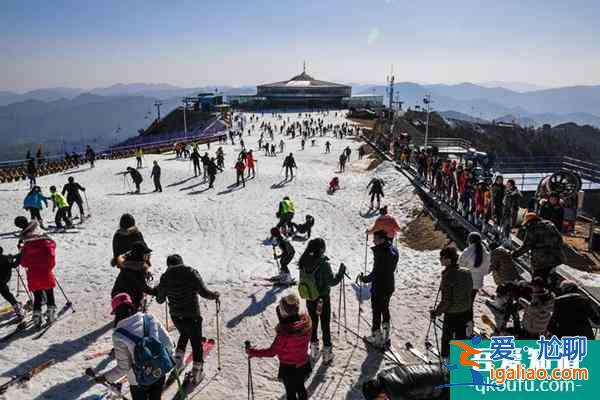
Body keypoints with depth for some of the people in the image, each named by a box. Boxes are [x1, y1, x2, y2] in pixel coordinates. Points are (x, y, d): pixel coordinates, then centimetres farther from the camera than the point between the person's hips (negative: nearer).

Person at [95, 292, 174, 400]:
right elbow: (168, 343, -8)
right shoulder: (150, 319, -13)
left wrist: (106, 377, 1)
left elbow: (124, 367, -15)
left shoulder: (119, 335, -21)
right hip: (160, 374, 3)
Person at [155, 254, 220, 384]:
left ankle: (177, 363, 31)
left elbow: (160, 300, 7)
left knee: (184, 335, 32)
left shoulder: (165, 277, -2)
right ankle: (196, 373, 22)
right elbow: (204, 292, -17)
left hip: (175, 316, 4)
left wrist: (157, 290, 28)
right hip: (192, 316, -3)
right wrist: (215, 295, 2)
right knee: (196, 343, 14)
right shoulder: (191, 273, -11)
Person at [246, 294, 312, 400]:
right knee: (300, 388, 30)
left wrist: (253, 352, -14)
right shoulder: (306, 322, -20)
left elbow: (272, 352, -25)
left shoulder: (284, 332, -36)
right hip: (304, 364, 5)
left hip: (288, 367, -5)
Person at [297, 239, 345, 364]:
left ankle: (314, 351, 34)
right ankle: (327, 353, 23)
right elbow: (332, 281, -20)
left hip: (309, 299, 5)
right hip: (323, 299, -5)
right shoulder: (323, 264, -27)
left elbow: (303, 279, 1)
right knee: (325, 326, 12)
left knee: (313, 324, 21)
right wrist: (341, 271, -8)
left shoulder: (304, 262, -10)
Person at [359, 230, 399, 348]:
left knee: (376, 312, 6)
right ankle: (386, 337, 34)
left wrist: (365, 279, -8)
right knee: (385, 310, 22)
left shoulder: (381, 253, -26)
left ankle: (377, 338, 18)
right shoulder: (394, 250, 0)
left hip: (379, 288, -9)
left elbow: (376, 273, -22)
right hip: (390, 286, 9)